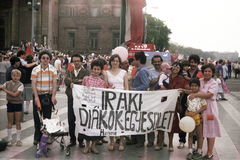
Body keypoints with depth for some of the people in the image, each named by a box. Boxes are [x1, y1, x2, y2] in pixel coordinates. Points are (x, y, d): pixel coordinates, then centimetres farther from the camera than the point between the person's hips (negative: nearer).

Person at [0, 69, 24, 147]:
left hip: (18, 104, -2)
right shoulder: (7, 83, 1)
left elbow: (14, 94, -19)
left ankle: (18, 140, 13)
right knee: (10, 123, 8)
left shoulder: (20, 85, -9)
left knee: (18, 123, 4)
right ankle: (10, 139, 17)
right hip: (10, 104, 2)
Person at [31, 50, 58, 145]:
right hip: (38, 95, 0)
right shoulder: (35, 70, 0)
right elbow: (33, 84, -6)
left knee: (47, 117, 4)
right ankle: (37, 137, 12)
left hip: (48, 96, 1)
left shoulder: (53, 69, 4)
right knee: (37, 117, 2)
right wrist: (36, 97, -16)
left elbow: (54, 83, 0)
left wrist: (53, 96, -11)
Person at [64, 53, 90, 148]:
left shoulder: (86, 72, 2)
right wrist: (78, 81, -15)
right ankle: (72, 139, 18)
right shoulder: (69, 71, 10)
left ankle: (81, 140, 16)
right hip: (71, 98, 3)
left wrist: (72, 82, -13)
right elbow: (66, 82, -8)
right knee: (71, 120, 6)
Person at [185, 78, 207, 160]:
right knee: (190, 135, 7)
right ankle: (190, 152, 12)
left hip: (198, 116, -5)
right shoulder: (189, 96, 8)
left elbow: (204, 107, -13)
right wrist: (186, 112, -3)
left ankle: (199, 153, 14)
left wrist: (194, 113, -18)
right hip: (190, 116, 5)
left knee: (199, 135, 5)